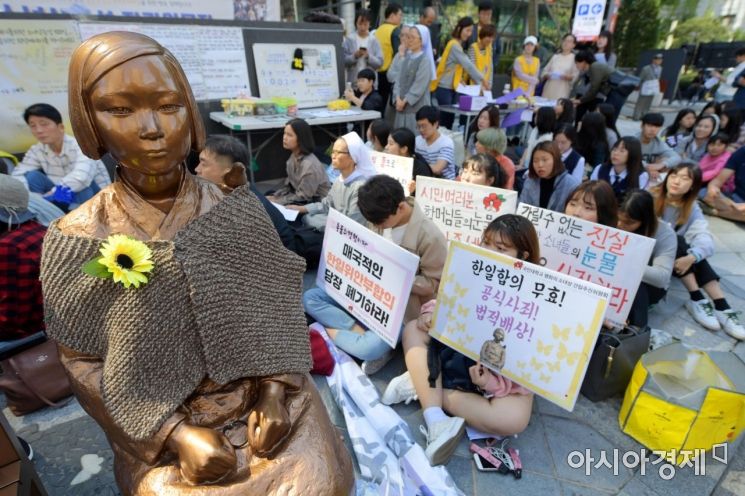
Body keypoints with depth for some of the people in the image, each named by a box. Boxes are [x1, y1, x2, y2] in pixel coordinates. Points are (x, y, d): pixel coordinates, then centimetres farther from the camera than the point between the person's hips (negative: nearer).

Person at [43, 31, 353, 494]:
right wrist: (174, 434, -11)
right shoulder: (77, 240, -8)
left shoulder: (238, 210, -7)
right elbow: (81, 360, -4)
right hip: (163, 422, 0)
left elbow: (276, 305, -3)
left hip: (265, 393, 1)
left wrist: (276, 392, -11)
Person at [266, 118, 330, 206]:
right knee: (268, 195, 1)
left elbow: (302, 197, -21)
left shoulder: (310, 165, -28)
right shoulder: (294, 156, 0)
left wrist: (277, 201, -18)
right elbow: (289, 185, 9)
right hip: (301, 196, 8)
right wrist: (274, 196, -5)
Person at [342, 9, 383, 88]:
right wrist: (354, 56, -18)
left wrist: (369, 56, -17)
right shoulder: (349, 39, 3)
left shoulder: (374, 40, 5)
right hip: (352, 81, -1)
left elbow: (380, 62, -1)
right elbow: (343, 60, -3)